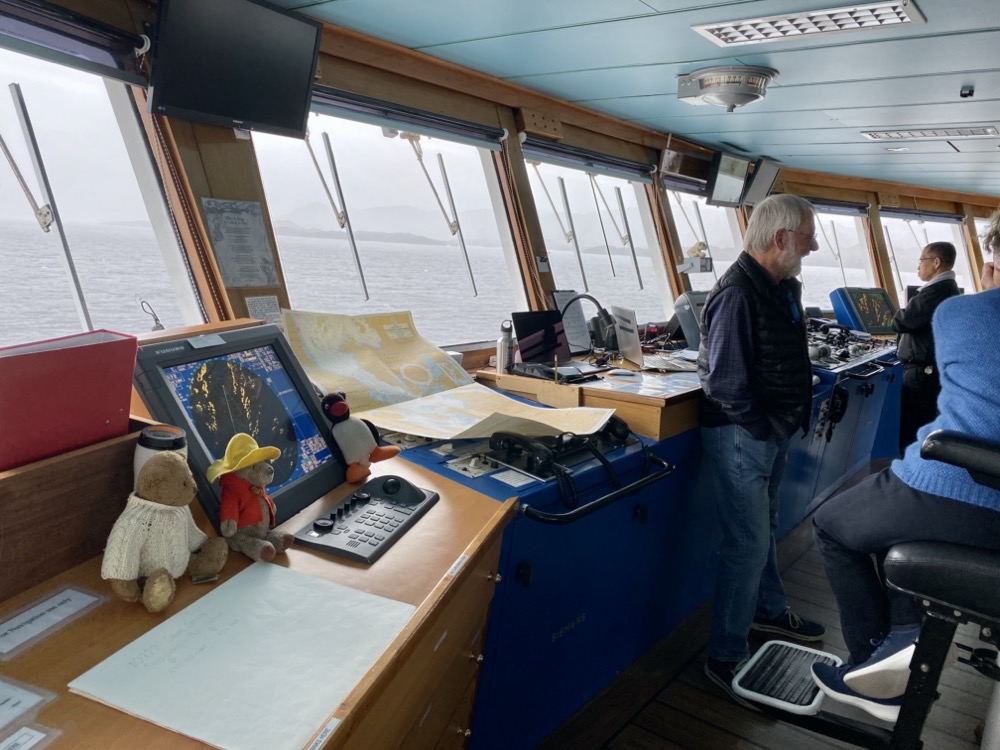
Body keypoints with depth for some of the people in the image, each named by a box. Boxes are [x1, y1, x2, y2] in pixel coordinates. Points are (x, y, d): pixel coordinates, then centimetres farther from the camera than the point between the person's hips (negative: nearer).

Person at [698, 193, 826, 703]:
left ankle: (768, 610, 46)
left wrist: (790, 421, 6)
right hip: (741, 436, -10)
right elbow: (726, 381, -25)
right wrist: (763, 429, -16)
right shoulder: (737, 294, -23)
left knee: (763, 528, 25)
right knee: (749, 544, -5)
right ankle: (726, 659, 9)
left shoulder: (782, 288, 8)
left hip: (773, 431, 10)